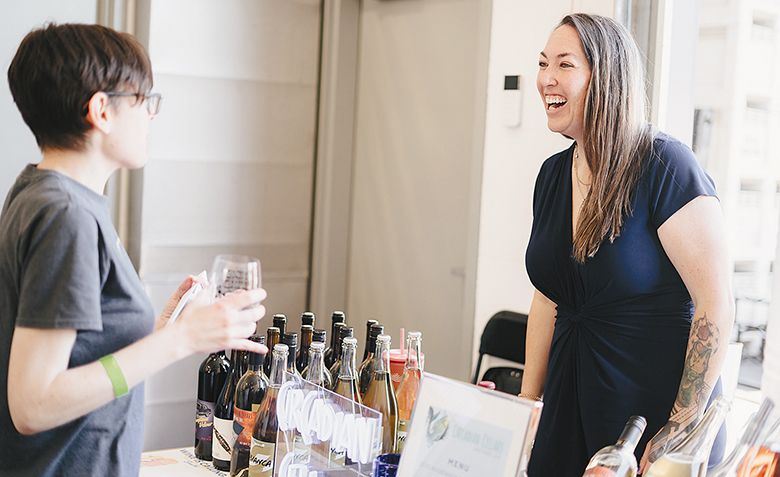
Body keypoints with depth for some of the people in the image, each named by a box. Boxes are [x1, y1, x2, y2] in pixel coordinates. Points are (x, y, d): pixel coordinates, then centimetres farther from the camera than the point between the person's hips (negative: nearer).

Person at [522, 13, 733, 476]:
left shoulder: (665, 166, -16)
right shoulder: (553, 174, 5)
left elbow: (717, 307, -19)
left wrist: (678, 433, -20)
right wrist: (527, 403, 11)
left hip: (659, 405, -6)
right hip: (571, 407, 7)